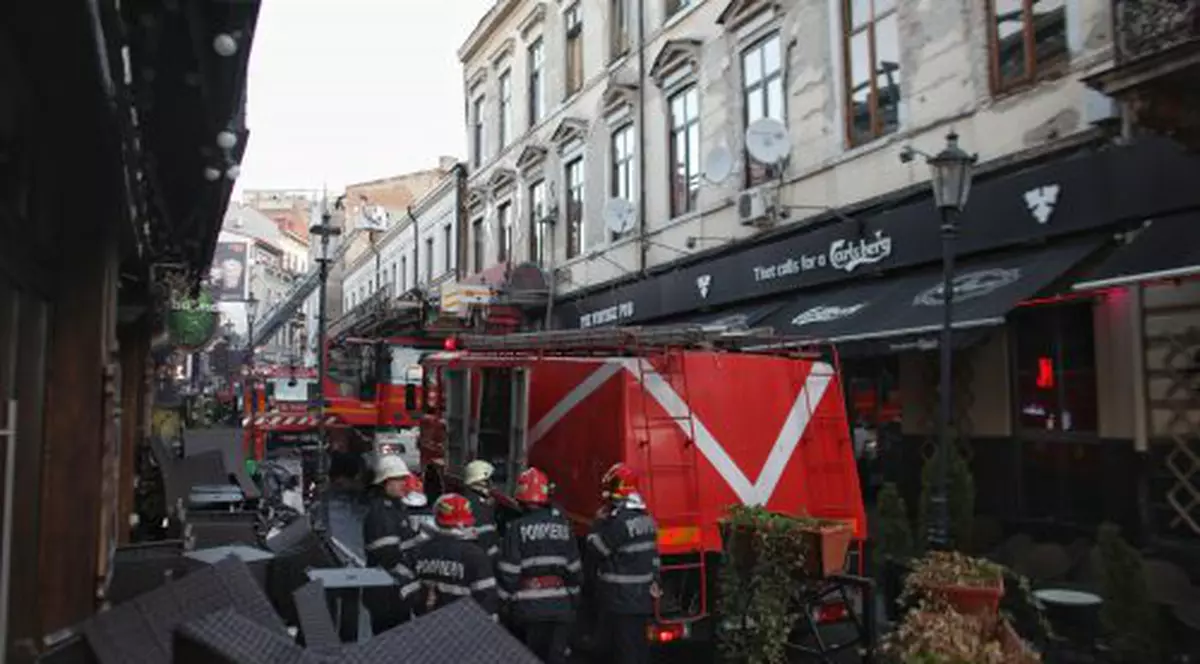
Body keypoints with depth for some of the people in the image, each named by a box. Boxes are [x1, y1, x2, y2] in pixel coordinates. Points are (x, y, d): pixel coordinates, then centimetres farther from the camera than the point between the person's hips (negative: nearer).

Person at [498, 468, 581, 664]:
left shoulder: (518, 528, -10)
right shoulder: (563, 525, 5)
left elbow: (509, 572, -10)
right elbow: (573, 568, 9)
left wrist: (505, 600, 2)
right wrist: (573, 600, 19)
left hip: (530, 608, -4)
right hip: (561, 607, 4)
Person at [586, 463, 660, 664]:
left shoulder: (620, 520, -20)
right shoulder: (645, 518, 9)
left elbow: (596, 549, -14)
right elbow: (653, 556, 15)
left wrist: (600, 520, -4)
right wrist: (653, 582, 21)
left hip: (622, 601, -9)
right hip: (642, 599, 9)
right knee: (639, 647, 16)